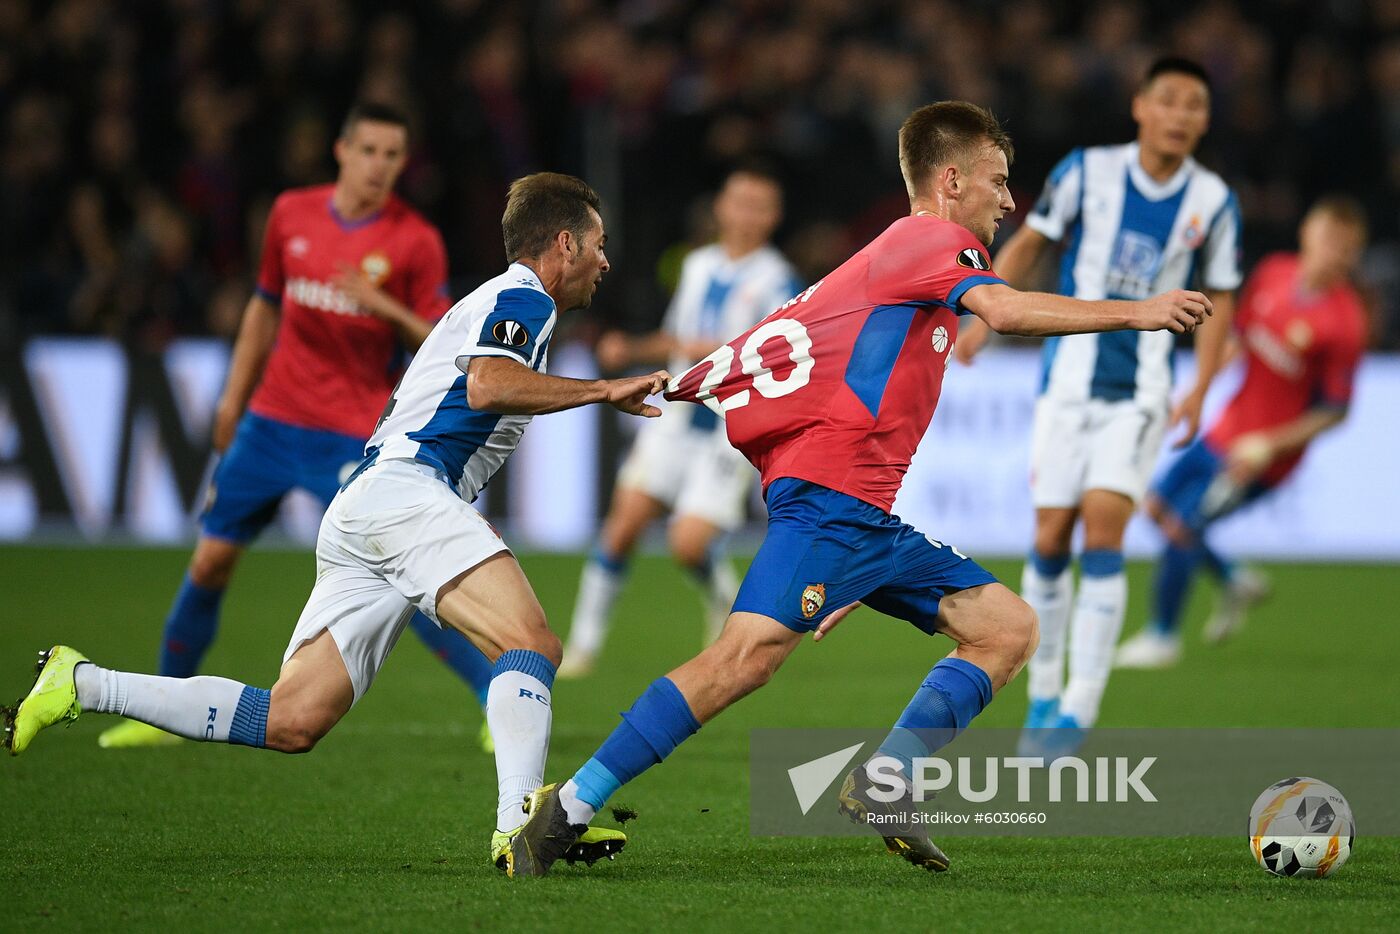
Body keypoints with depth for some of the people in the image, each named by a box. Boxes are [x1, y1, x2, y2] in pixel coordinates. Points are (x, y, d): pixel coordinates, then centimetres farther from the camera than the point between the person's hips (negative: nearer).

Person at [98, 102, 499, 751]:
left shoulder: (416, 241, -8)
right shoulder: (292, 214, 4)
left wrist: (384, 307, -24)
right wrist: (233, 398, 18)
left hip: (356, 435, -4)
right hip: (272, 420, 4)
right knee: (210, 561, 5)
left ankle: (501, 700, -7)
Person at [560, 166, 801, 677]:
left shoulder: (775, 281, -7)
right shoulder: (698, 266, 12)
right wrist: (630, 350, 7)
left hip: (732, 428, -5)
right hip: (676, 418, 5)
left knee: (689, 545, -14)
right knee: (625, 523, -8)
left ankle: (726, 599, 21)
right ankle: (583, 643, 1)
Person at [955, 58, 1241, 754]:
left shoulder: (1213, 203, -1)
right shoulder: (1087, 172, -2)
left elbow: (1218, 299, 8)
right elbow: (1029, 242, 8)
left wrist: (1199, 391, -2)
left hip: (1141, 395, -1)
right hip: (1069, 383, 1)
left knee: (1103, 529, -17)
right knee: (1050, 539, 0)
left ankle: (1078, 710, -14)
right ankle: (1043, 693, 18)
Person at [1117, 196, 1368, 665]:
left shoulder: (1343, 323, -21)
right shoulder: (1275, 272, -3)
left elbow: (1334, 411, -15)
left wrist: (1271, 445, -22)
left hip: (1261, 455, -7)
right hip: (1226, 430, 7)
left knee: (1183, 526, -10)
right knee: (1157, 506, 14)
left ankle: (1163, 637, 10)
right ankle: (1235, 581, 33)